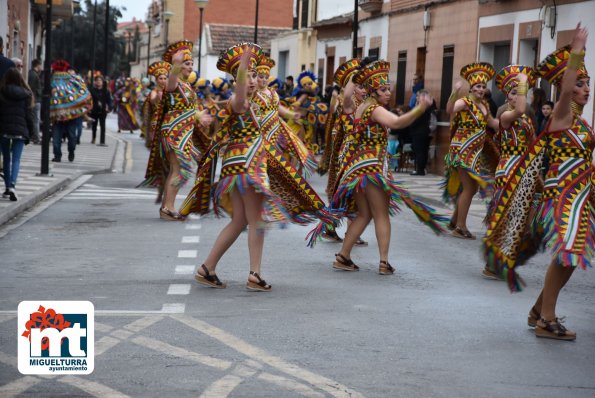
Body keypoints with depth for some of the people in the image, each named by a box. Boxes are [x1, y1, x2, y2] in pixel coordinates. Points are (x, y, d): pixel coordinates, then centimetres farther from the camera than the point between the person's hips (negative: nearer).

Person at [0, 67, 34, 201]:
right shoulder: (26, 95, 0)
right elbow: (29, 116, 2)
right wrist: (29, 134, 9)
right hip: (20, 131, 0)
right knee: (16, 159, -2)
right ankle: (12, 185, -21)